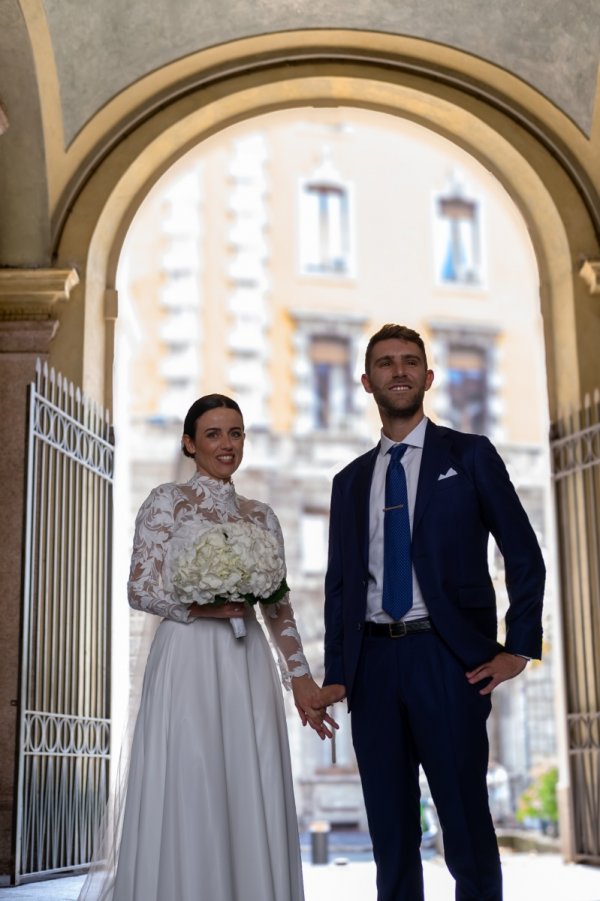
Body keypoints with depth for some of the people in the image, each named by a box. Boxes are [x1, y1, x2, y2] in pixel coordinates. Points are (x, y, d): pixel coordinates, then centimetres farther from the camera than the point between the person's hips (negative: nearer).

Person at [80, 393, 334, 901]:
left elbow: (280, 606, 12)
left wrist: (301, 677, 4)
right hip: (189, 663, -4)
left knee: (252, 802, 4)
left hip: (248, 668, 4)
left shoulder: (261, 515, 15)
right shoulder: (167, 501, 2)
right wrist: (200, 608, -16)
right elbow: (141, 590, -4)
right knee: (187, 799, -2)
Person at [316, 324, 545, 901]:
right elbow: (339, 582, 14)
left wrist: (519, 648, -5)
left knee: (466, 827, -3)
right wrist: (335, 673, 4)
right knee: (390, 831, 8)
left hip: (447, 658, -3)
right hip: (372, 661, 4)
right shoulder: (350, 481, 16)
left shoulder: (470, 456, 6)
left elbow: (523, 555, 3)